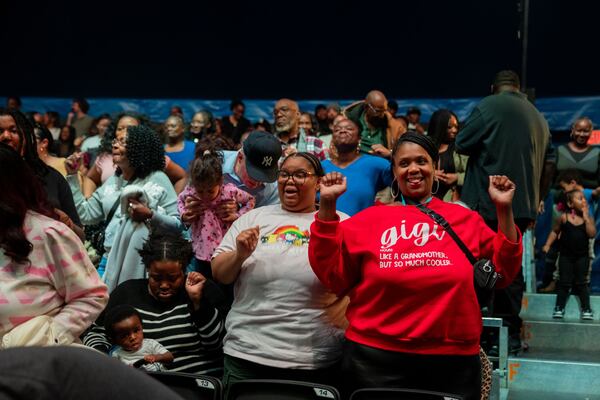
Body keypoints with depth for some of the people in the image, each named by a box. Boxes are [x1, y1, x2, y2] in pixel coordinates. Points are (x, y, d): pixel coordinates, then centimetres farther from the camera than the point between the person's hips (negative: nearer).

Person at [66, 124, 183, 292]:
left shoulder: (158, 179, -4)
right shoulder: (112, 181, 14)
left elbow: (178, 224, -8)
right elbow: (85, 214, 12)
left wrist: (150, 215, -23)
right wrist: (72, 176, 11)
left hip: (143, 262, -6)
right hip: (111, 259, 6)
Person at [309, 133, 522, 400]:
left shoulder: (466, 219, 9)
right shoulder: (370, 218, 4)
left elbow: (502, 273, 8)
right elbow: (332, 275, -2)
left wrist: (504, 211, -1)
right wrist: (327, 206, -8)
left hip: (453, 360, 2)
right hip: (376, 359, -1)